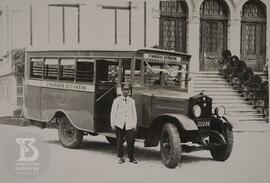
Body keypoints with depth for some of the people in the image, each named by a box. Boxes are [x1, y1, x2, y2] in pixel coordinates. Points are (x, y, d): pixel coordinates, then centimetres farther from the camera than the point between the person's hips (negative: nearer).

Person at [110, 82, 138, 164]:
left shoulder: (132, 101, 11)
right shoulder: (117, 100, 6)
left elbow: (134, 113, 12)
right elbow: (113, 112, 6)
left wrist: (134, 124, 8)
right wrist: (113, 124, 2)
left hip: (129, 125, 1)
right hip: (119, 124, -1)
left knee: (130, 142, -2)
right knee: (120, 141, 3)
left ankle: (131, 157, 10)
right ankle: (121, 157, 14)